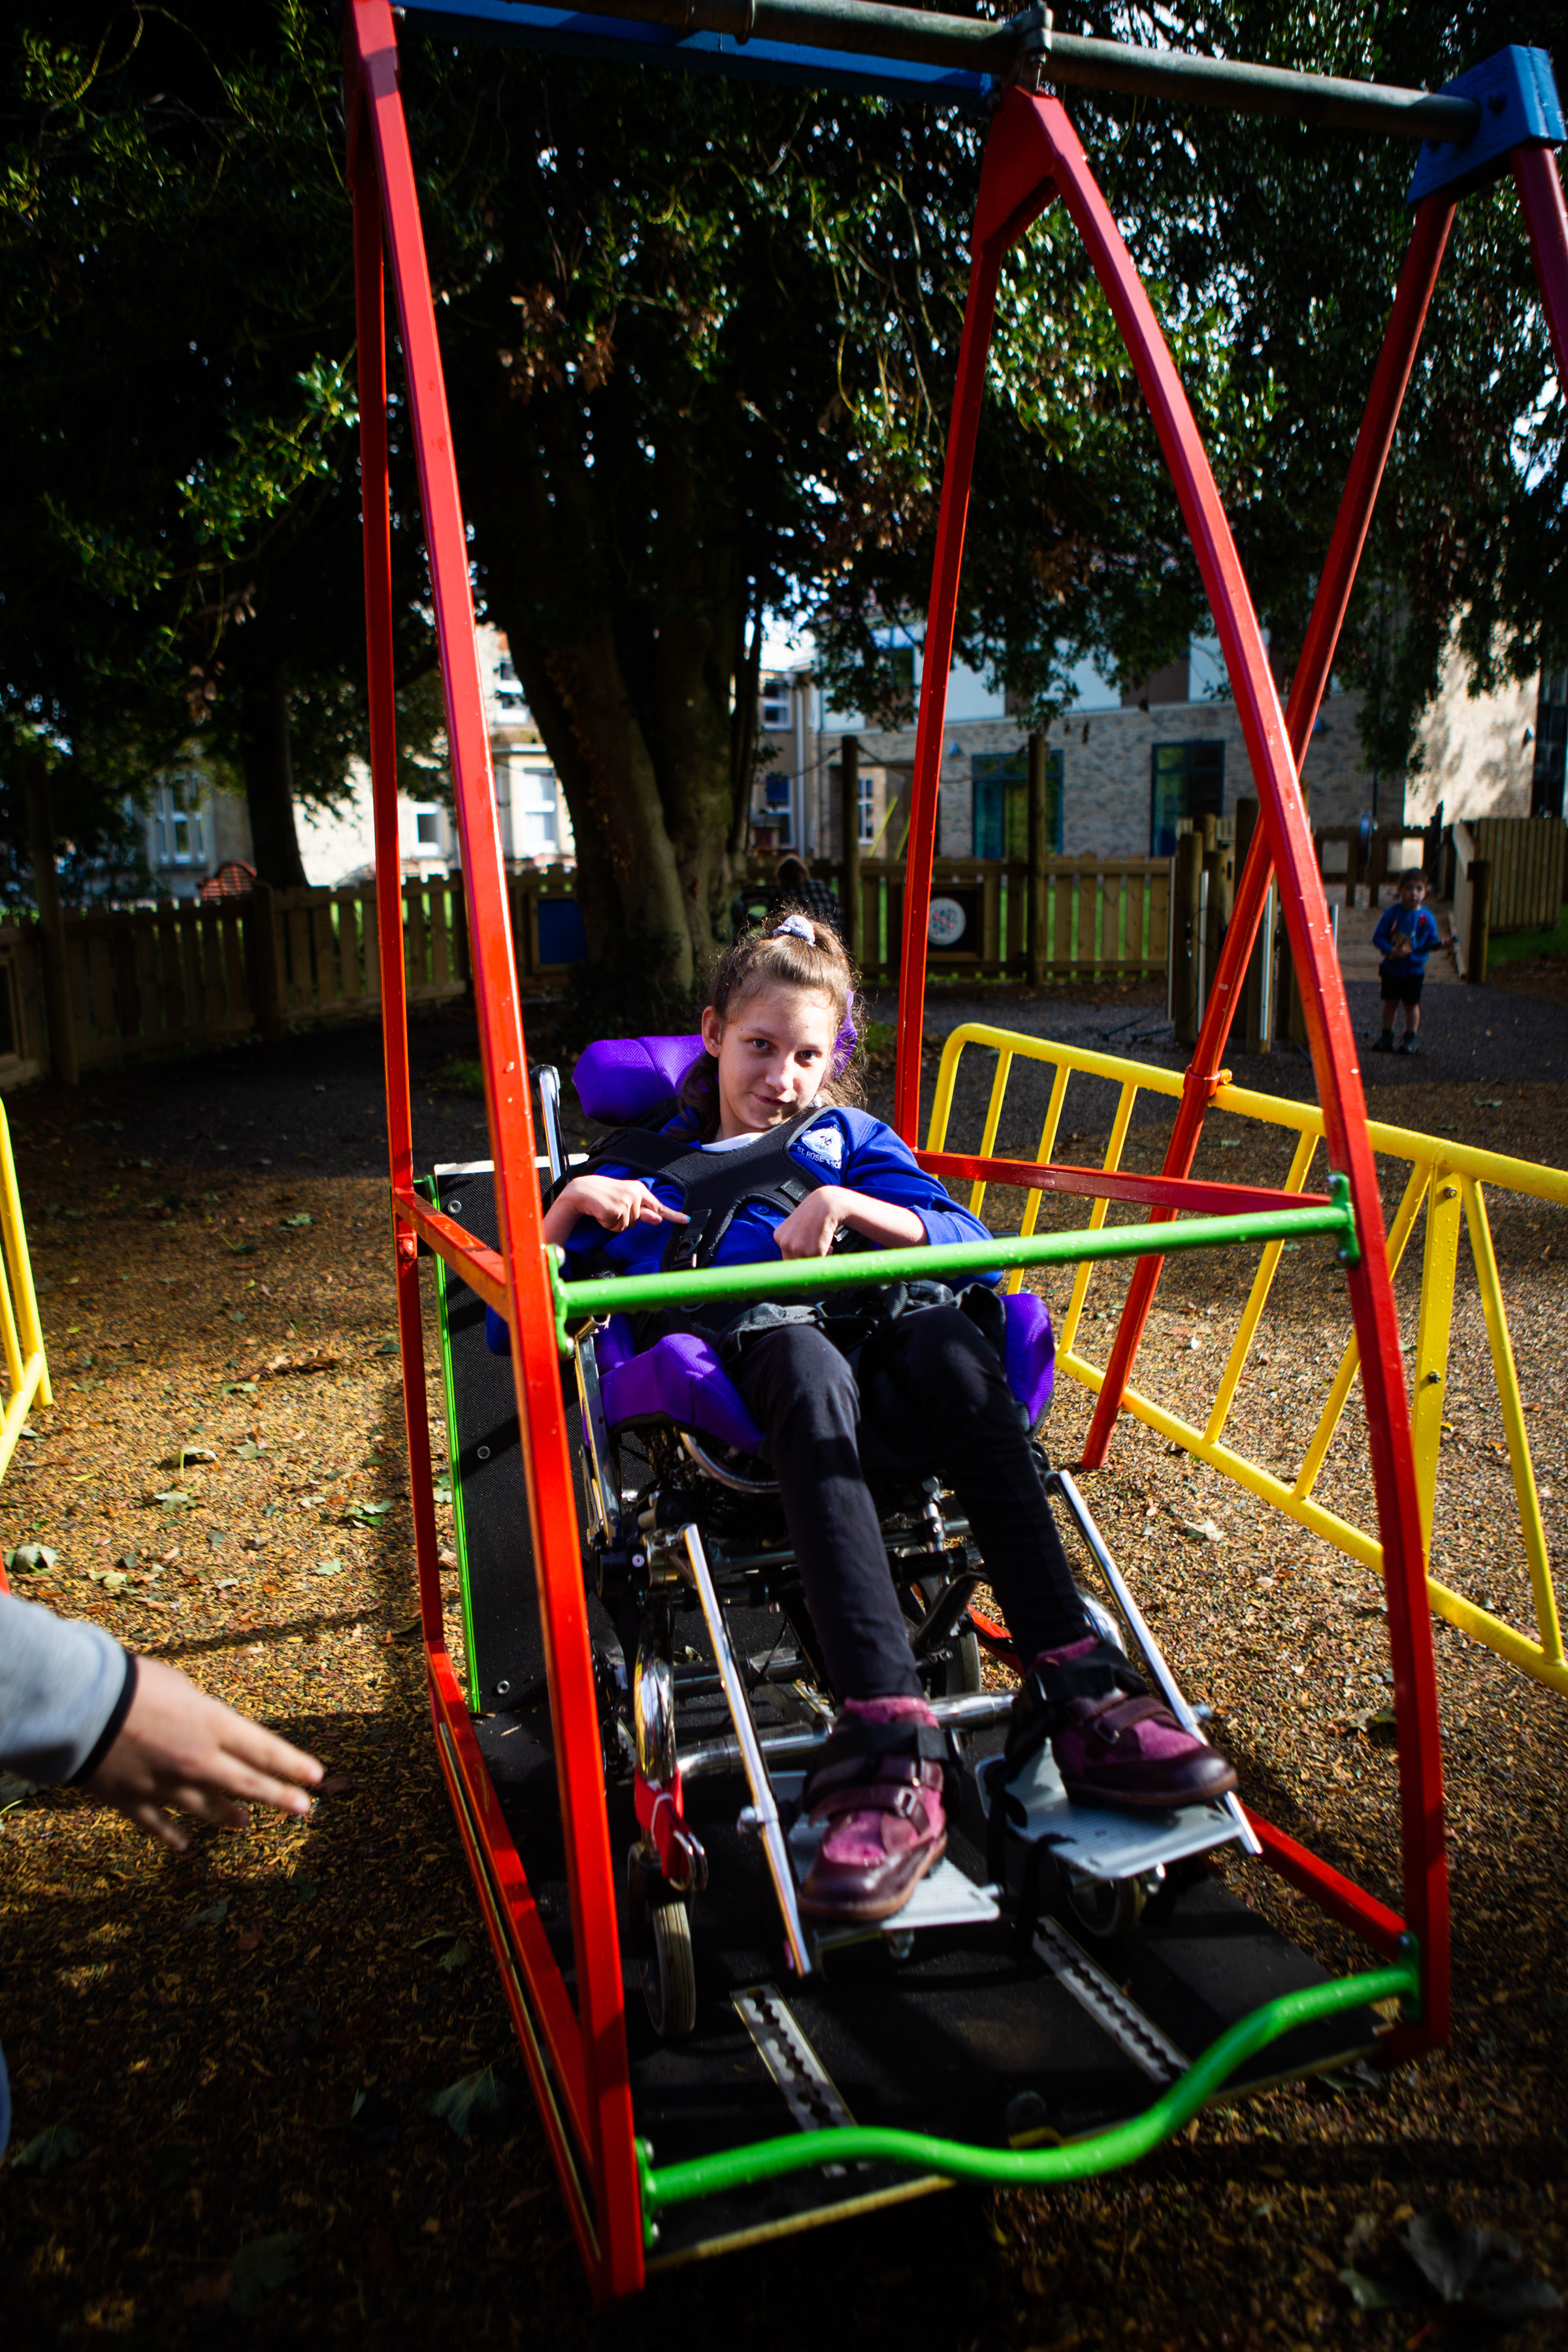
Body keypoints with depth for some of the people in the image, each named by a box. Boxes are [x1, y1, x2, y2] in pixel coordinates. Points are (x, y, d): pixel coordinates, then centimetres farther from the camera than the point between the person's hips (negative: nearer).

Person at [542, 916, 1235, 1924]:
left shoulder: (849, 1137, 32)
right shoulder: (650, 1166, 30)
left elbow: (973, 1242, 13)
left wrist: (847, 1206, -3)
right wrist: (572, 1204, 6)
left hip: (880, 1353, 2)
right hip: (749, 1363, -1)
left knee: (944, 1337, -34)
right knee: (806, 1363, -38)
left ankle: (1079, 1691, -41)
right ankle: (892, 1753, -51)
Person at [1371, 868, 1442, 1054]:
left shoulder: (1427, 917, -4)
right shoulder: (1392, 913, -6)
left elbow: (1430, 942, 1)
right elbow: (1378, 937, -7)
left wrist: (1438, 943, -22)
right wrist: (1392, 951, -22)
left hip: (1414, 970, -1)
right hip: (1391, 968, 1)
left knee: (1411, 1004, 6)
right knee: (1390, 1003, 10)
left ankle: (1411, 1039, 17)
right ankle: (1387, 1037, 21)